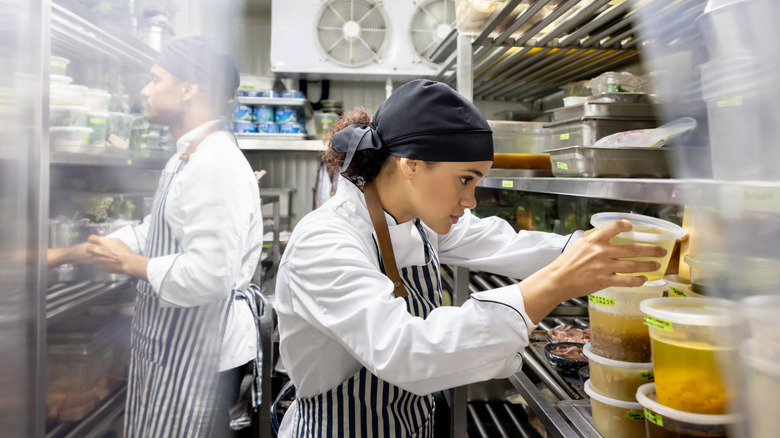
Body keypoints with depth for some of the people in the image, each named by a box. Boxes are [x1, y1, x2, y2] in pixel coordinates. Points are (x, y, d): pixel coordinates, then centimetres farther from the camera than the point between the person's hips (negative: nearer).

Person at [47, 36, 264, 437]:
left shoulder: (217, 165, -23)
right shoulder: (185, 160, 13)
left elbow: (209, 275, -29)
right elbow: (151, 235, 20)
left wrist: (129, 264, -14)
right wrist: (62, 254, 18)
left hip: (199, 350, -10)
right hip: (174, 341, 10)